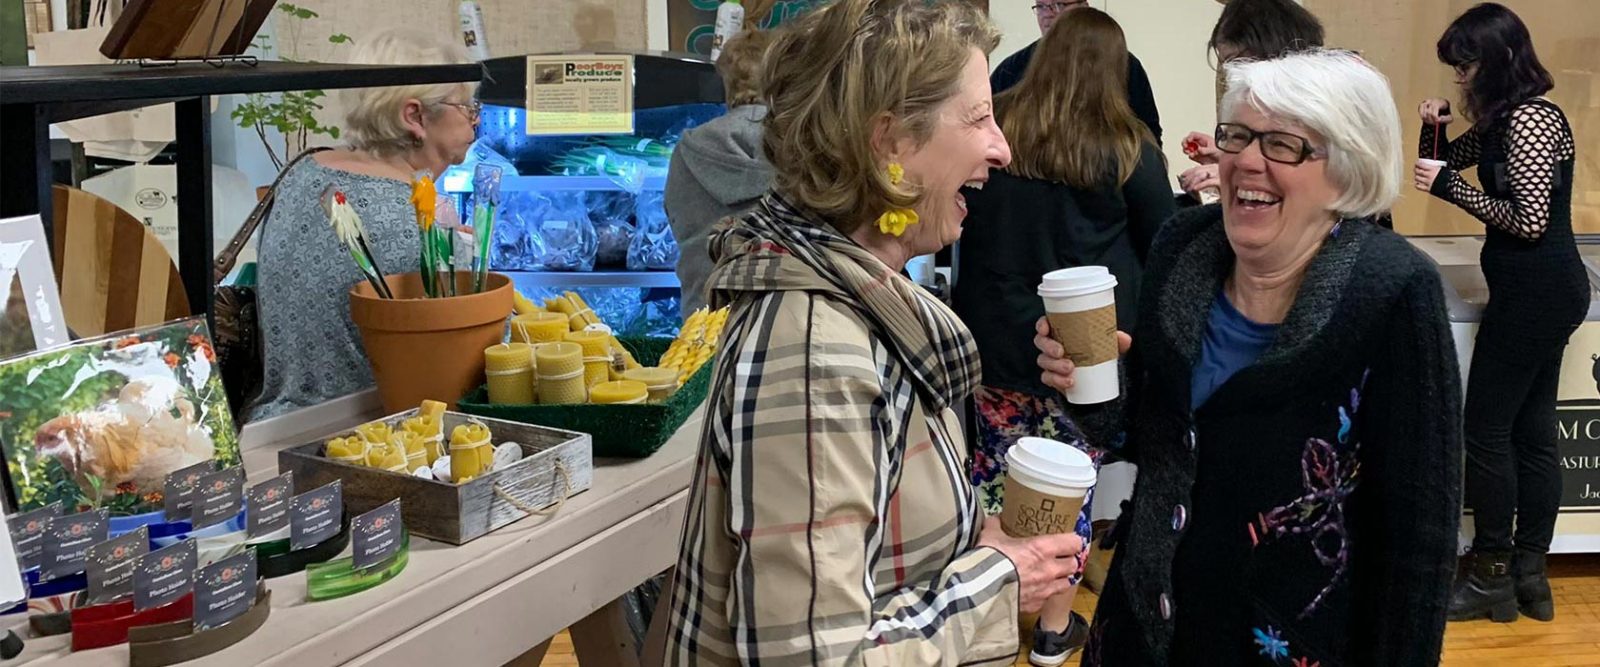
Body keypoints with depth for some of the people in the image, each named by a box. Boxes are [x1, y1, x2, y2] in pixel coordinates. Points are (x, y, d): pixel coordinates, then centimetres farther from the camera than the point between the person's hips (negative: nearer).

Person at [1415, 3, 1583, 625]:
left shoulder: (1530, 120, -18)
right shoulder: (1500, 120, 11)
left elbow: (1530, 221, -23)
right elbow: (1447, 161, 25)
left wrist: (1450, 188, -17)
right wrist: (1433, 126, 5)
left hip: (1535, 293, -10)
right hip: (1545, 292, 10)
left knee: (1486, 431, -1)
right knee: (1532, 431, 12)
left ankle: (1492, 577, 9)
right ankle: (1529, 574, 20)